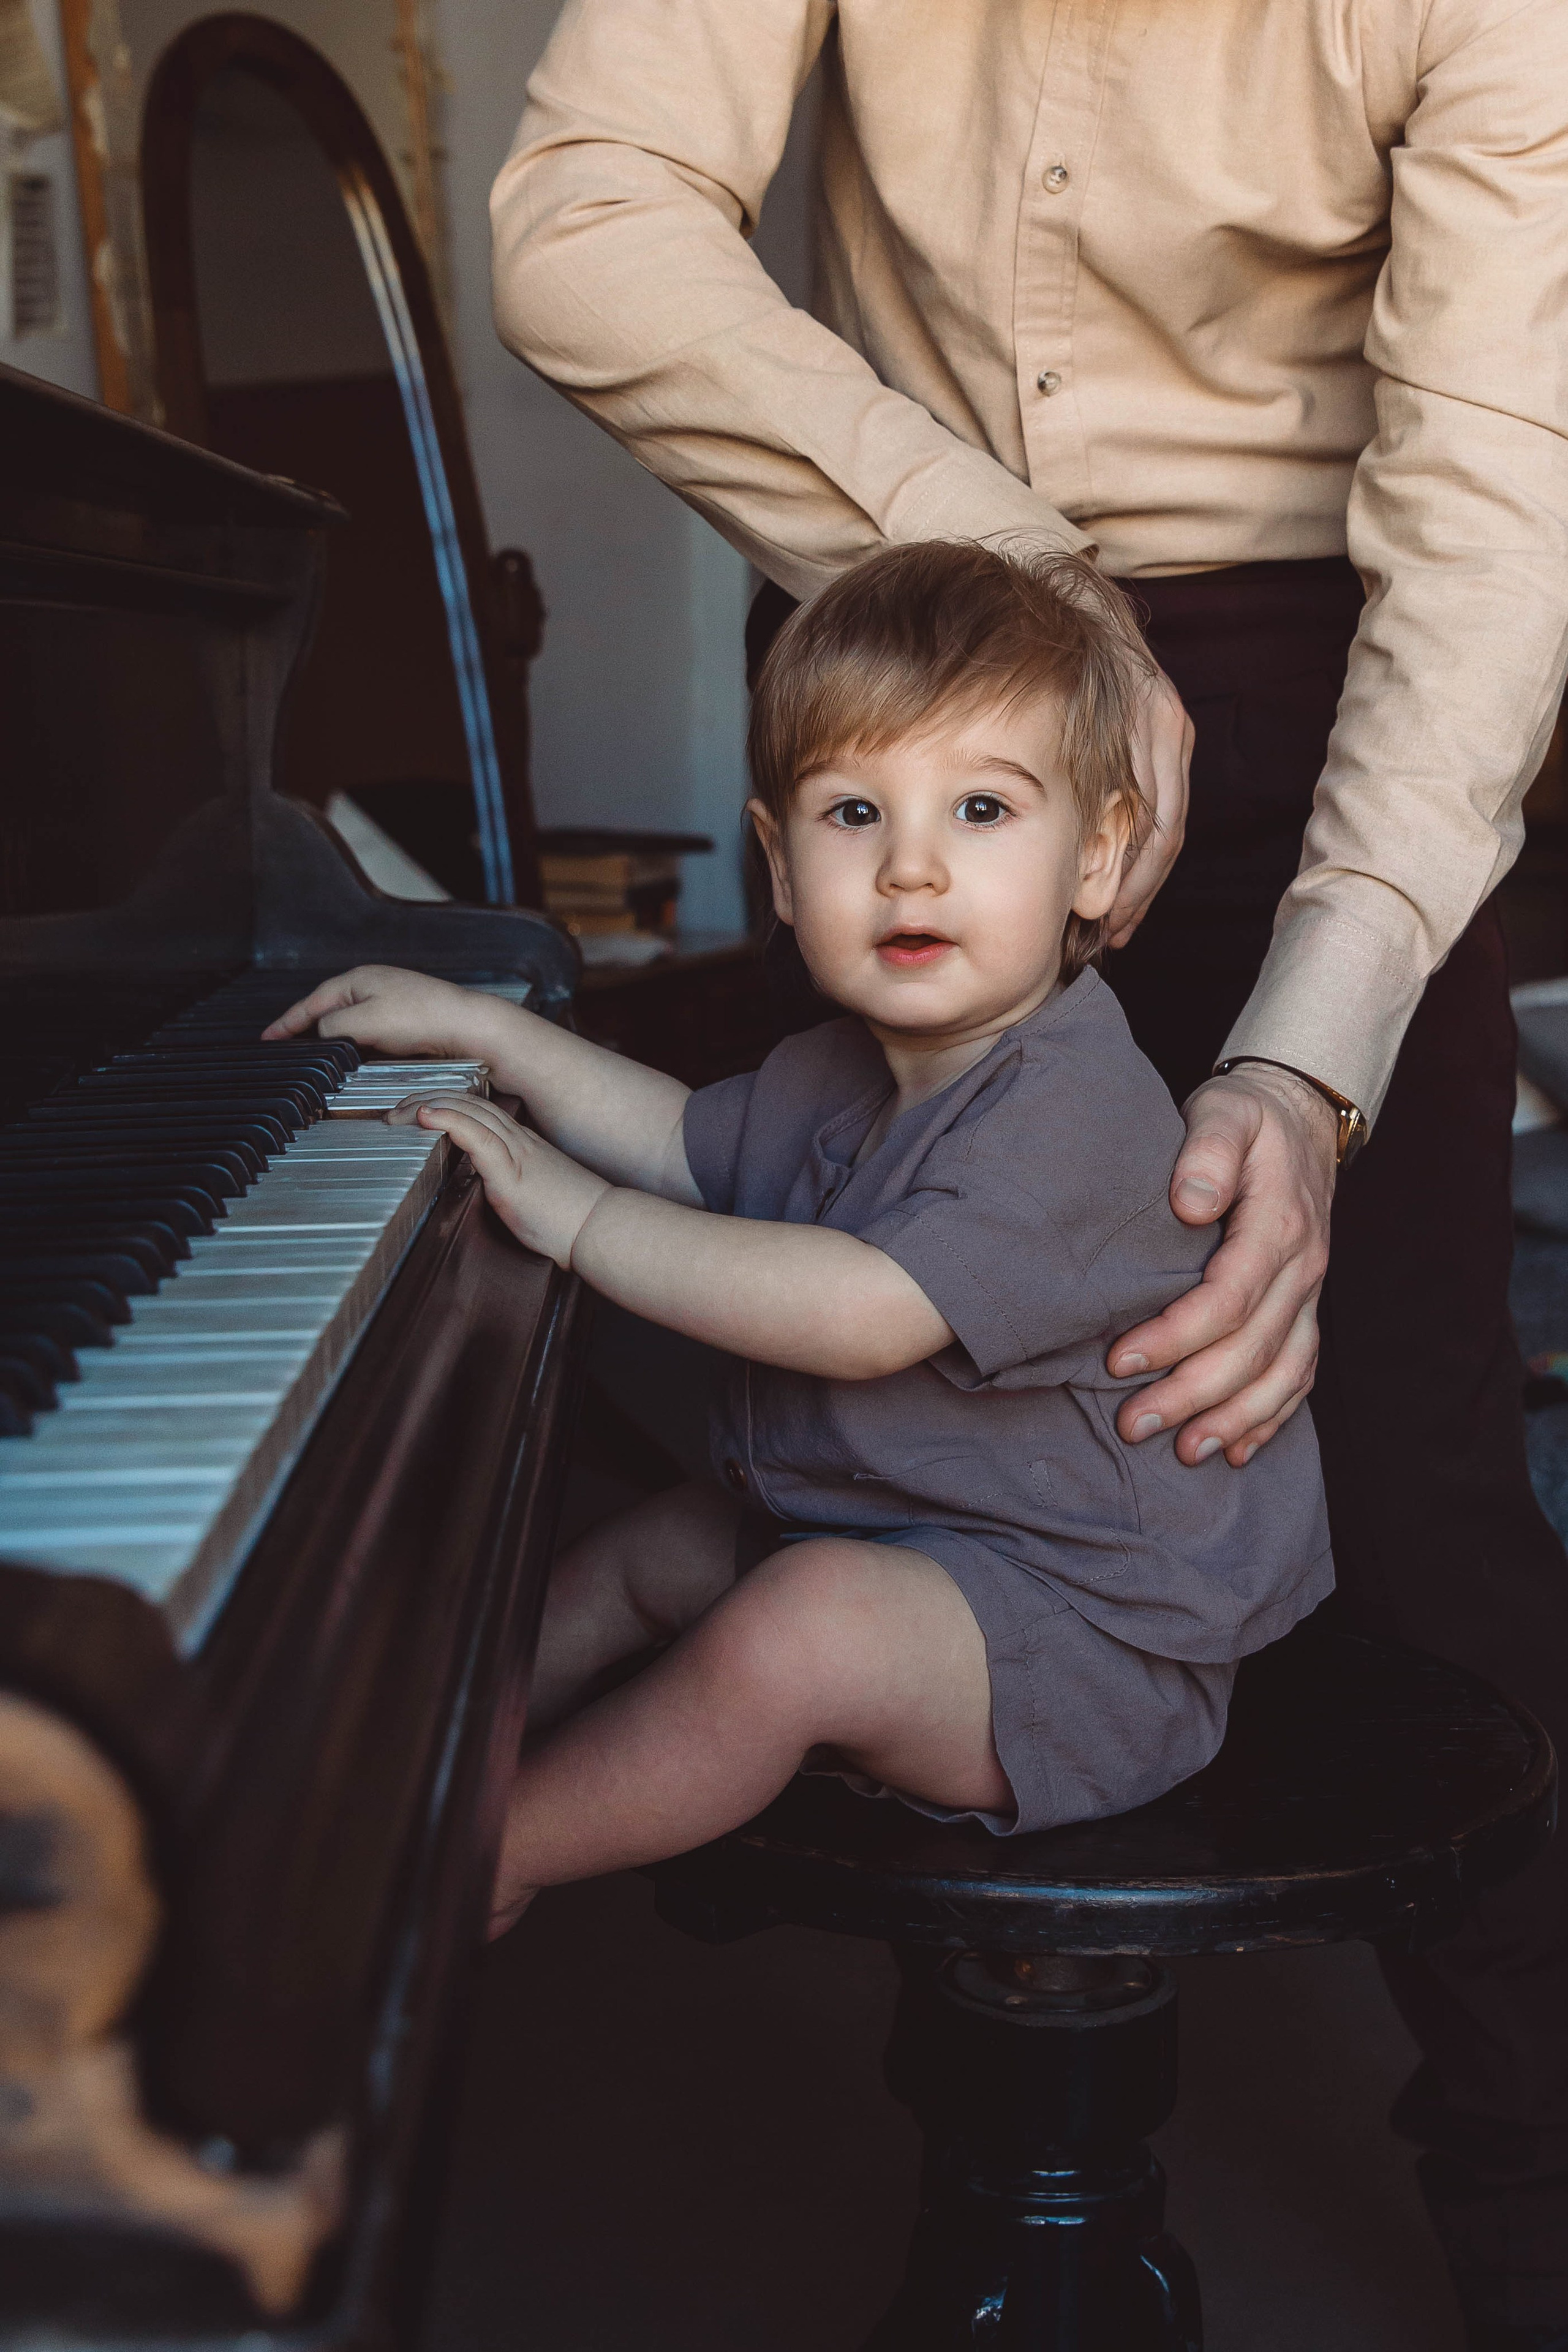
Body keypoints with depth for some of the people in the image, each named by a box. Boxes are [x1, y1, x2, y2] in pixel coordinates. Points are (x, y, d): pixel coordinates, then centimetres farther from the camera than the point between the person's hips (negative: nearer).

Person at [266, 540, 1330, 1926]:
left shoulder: (1070, 1112, -27)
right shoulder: (847, 1073, 6)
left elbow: (860, 1314, -35)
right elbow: (688, 1146, 22)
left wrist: (579, 1217, -26)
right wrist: (481, 1030, 17)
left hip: (1086, 1634, -10)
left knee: (809, 1625, -31)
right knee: (642, 1556, 18)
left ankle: (491, 1853, -14)